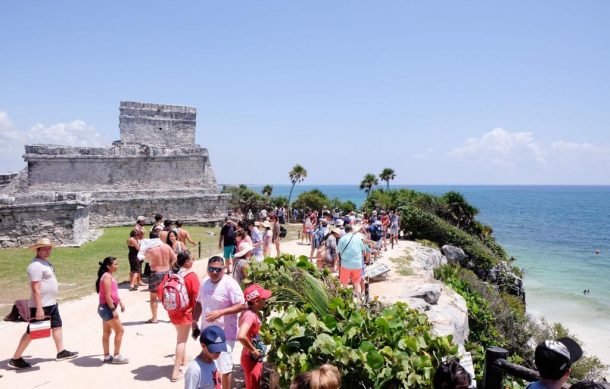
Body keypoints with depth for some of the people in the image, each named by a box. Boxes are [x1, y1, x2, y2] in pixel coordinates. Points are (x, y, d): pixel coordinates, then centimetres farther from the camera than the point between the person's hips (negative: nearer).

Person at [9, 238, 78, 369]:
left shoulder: (45, 262, 10)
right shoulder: (36, 265, -21)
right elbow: (35, 288, -25)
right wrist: (39, 308, -27)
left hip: (51, 303, 10)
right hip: (40, 305, -10)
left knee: (57, 326, 14)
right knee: (31, 332, 0)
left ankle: (61, 352, 24)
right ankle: (15, 359, 11)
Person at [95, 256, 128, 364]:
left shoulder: (110, 276, 13)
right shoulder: (107, 277, -19)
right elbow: (107, 295, -23)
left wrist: (120, 303, 22)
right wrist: (113, 310, -23)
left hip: (105, 308, 10)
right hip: (107, 308, -10)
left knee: (106, 332, 14)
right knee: (120, 331, -3)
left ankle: (107, 356, 22)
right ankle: (116, 356, 3)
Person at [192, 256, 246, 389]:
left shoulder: (230, 284, -16)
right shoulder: (205, 283, 6)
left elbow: (241, 305, -20)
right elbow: (199, 303, 19)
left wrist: (220, 312, -27)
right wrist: (195, 321, 8)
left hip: (224, 333, -7)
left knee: (224, 366, -2)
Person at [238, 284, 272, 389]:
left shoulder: (255, 313, 3)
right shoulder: (249, 315, -25)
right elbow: (241, 336, -40)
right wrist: (253, 350, -26)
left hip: (256, 358, 9)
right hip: (251, 359, -9)